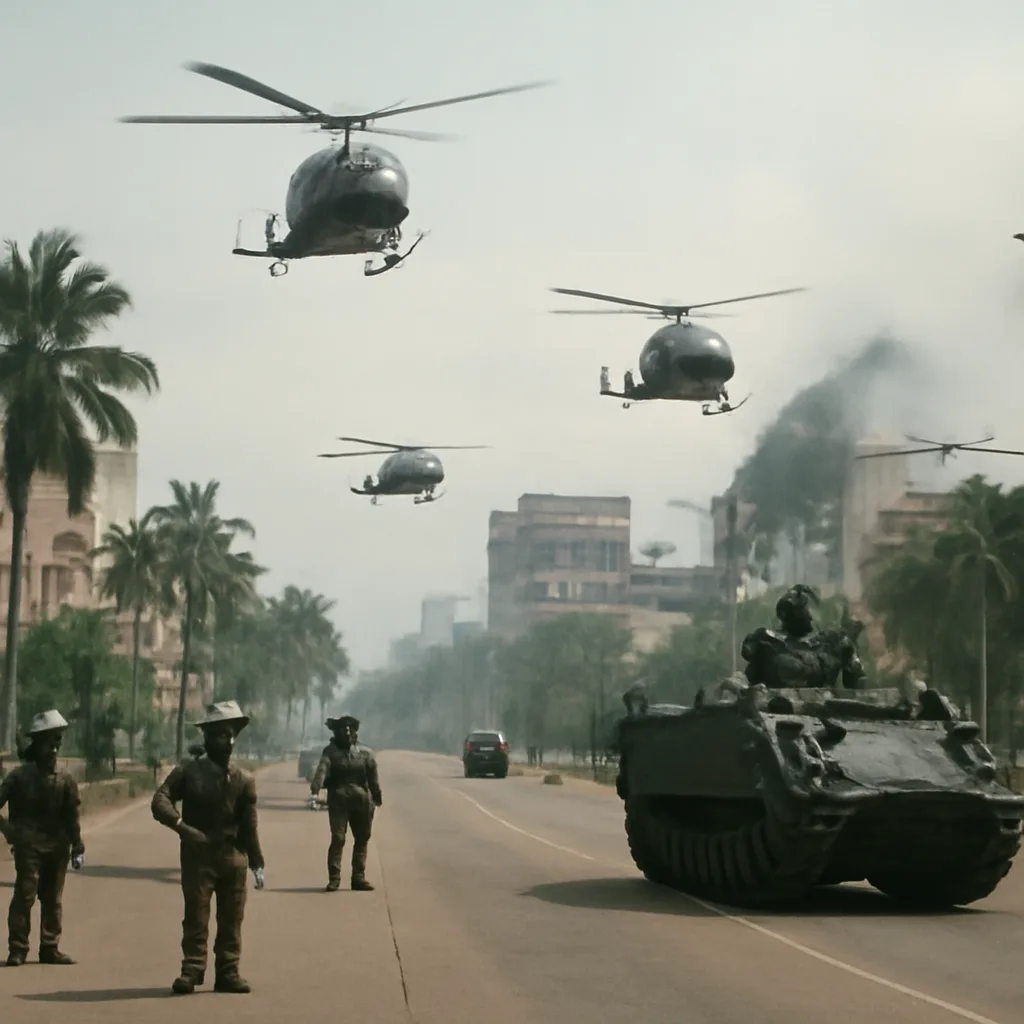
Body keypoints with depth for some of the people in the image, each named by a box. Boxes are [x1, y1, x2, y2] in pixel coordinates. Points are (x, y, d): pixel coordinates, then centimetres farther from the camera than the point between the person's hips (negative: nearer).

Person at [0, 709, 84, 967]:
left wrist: (77, 847, 5)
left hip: (57, 848, 4)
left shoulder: (65, 780, 6)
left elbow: (73, 817, 7)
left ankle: (50, 948, 15)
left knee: (53, 899, 8)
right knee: (25, 895, -8)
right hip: (29, 846, -4)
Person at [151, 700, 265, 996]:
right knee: (196, 916, -2)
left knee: (232, 918, 5)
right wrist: (182, 826, -27)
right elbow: (160, 801, -13)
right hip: (198, 856, -3)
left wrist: (257, 863, 5)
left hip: (233, 857, 3)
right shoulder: (188, 772, -1)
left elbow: (249, 825, 7)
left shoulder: (244, 780, 5)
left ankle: (227, 972, 12)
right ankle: (191, 971, 3)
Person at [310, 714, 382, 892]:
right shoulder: (331, 751, 0)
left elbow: (373, 777, 7)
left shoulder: (365, 753, 7)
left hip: (361, 802, 3)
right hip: (338, 801, -3)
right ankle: (334, 879, -6)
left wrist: (376, 797, 1)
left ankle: (358, 878, 15)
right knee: (337, 839, -10)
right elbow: (322, 768, -17)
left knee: (362, 839, 7)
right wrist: (316, 786, -34)